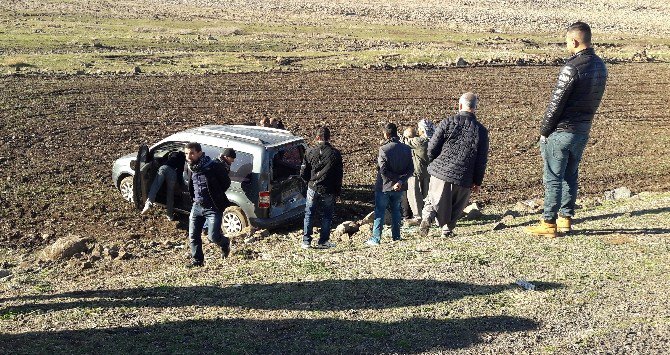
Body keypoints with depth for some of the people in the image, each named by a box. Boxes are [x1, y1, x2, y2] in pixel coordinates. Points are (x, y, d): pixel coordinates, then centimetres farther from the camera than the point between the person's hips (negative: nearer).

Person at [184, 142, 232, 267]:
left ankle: (225, 243, 27)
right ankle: (197, 260, 21)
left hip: (213, 207, -6)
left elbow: (226, 182, -5)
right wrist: (194, 197, 12)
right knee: (193, 236, 5)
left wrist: (216, 196, 0)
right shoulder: (191, 168, 3)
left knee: (213, 237, -7)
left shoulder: (214, 166, -17)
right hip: (197, 206, 6)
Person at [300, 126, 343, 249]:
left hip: (313, 189, 1)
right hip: (328, 191, -1)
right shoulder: (335, 153, -7)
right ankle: (323, 241, 16)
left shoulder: (310, 152, -4)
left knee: (309, 214, 13)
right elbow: (339, 174, -4)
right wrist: (338, 191, 6)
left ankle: (306, 241, 14)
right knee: (327, 216, 13)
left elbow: (303, 173, -1)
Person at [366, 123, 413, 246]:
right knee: (396, 210, 18)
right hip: (399, 187, 5)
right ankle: (396, 236, 22)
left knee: (379, 212, 4)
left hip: (384, 187, -5)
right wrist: (401, 181, -11)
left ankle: (376, 239, 3)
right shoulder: (406, 149, 1)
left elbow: (383, 170, -19)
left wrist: (393, 181, -9)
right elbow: (411, 169, -2)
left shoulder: (384, 149, -16)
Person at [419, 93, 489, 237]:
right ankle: (447, 230, 21)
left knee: (434, 199, 15)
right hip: (463, 178, 1)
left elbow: (432, 148, -6)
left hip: (440, 171, -1)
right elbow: (482, 160, 1)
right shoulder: (481, 130, -2)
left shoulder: (447, 123, -6)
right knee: (456, 207, 19)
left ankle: (427, 216, -8)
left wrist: (435, 162, 15)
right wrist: (477, 182, 10)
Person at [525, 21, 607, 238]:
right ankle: (566, 218, 25)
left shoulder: (572, 68, -19)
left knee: (553, 178, 0)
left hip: (561, 131, -8)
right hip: (583, 131, 8)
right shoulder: (600, 66, 7)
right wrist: (583, 121, 17)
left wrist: (544, 131, -8)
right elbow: (594, 101, 13)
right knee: (570, 176, 17)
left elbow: (556, 103, -18)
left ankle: (549, 224, 5)